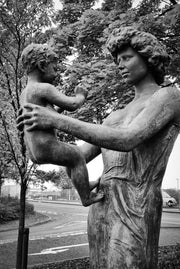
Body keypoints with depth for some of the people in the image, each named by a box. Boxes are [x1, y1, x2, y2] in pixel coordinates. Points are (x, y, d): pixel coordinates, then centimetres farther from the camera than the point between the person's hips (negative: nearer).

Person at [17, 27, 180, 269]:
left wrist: (57, 120, -17)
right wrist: (42, 129, 12)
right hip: (100, 209, 8)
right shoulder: (116, 116, 27)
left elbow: (126, 141, -16)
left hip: (134, 210, -8)